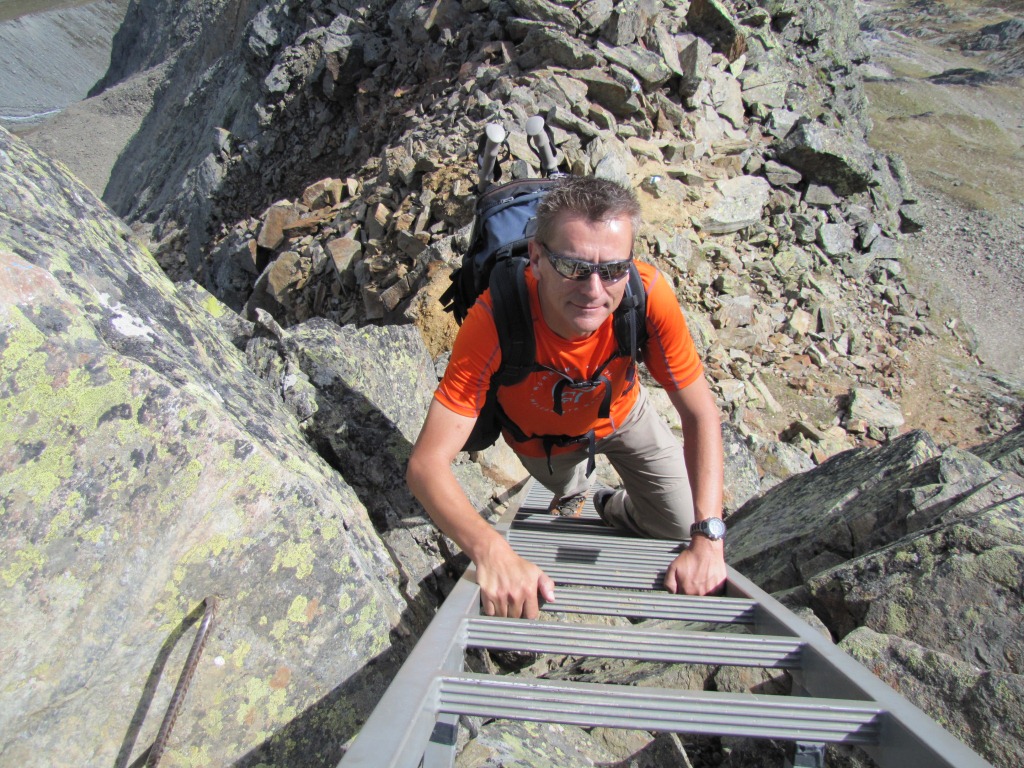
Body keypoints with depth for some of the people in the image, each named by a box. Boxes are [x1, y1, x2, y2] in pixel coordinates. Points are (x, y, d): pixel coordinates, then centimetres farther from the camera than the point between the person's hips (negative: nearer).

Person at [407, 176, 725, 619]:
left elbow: (700, 414, -27)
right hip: (539, 434, -1)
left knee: (683, 526, 2)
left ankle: (614, 509, 35)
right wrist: (491, 550, -62)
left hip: (622, 412, 2)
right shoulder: (496, 318, -44)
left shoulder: (649, 293, -37)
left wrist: (708, 539, -37)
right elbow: (426, 464, -45)